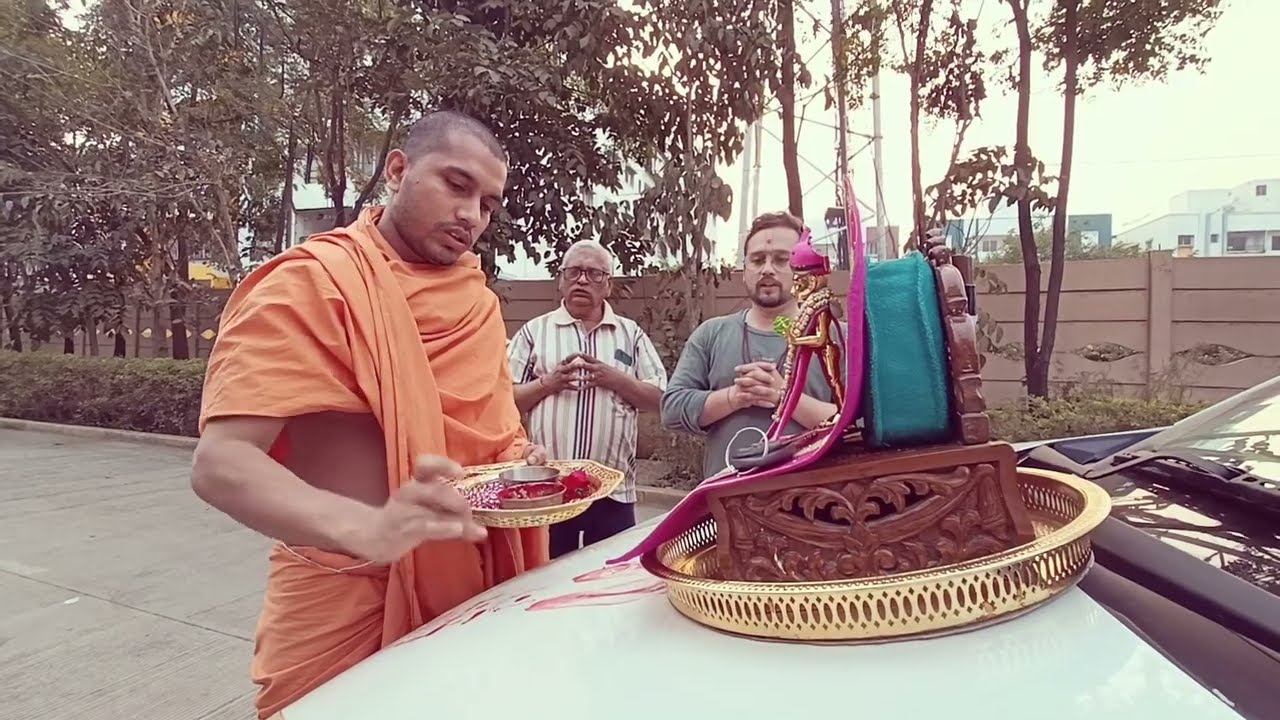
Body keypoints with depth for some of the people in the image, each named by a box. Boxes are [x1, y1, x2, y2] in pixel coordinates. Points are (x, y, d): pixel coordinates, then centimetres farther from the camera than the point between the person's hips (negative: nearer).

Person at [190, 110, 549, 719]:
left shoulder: (479, 302, 5)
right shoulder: (313, 284, -15)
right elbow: (220, 464, -22)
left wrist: (522, 464, -7)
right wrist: (369, 529, -38)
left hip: (468, 589, 6)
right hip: (344, 603, -6)